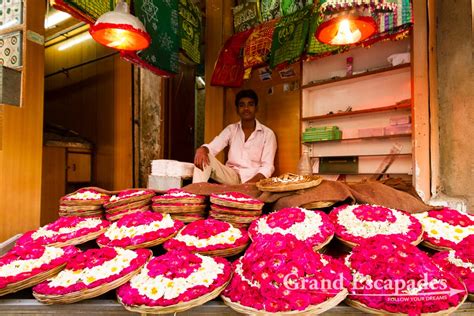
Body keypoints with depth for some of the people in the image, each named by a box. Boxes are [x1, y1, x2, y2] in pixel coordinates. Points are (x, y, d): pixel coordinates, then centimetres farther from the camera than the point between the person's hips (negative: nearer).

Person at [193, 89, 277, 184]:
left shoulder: (268, 133, 1)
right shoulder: (231, 129, 10)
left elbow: (267, 167, -6)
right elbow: (212, 147, -2)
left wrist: (251, 183, -25)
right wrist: (202, 150, -28)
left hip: (253, 179, -3)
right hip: (231, 176, 3)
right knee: (204, 157, -21)